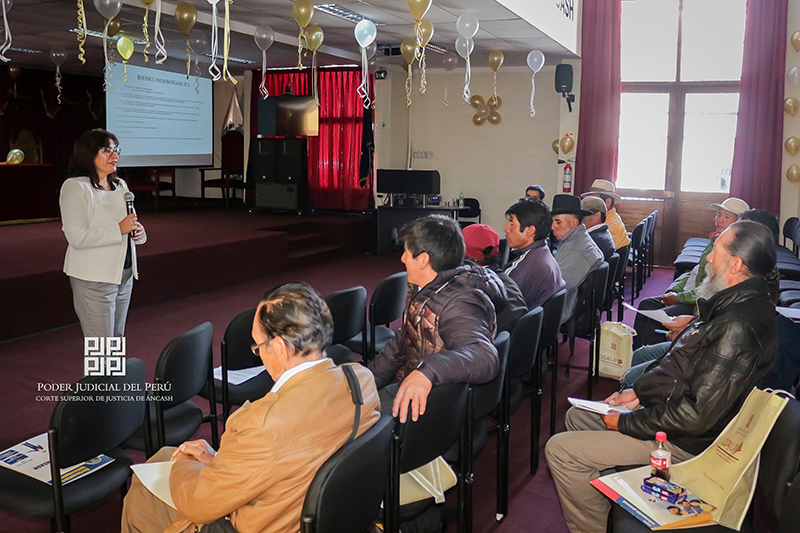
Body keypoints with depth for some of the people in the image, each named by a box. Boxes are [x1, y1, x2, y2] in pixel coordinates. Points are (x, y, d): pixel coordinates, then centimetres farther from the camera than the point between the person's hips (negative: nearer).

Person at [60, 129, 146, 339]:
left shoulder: (120, 185, 14)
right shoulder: (75, 187, -11)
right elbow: (77, 237, -20)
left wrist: (137, 232, 1)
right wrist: (119, 229, -23)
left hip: (124, 274, 8)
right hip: (93, 279, -8)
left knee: (118, 341, 15)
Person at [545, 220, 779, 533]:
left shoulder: (736, 328, -30)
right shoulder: (733, 304, 4)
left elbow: (695, 416, -30)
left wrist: (626, 422, -18)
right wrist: (639, 393, 6)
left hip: (687, 442, -10)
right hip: (670, 407, 11)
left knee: (559, 450, -13)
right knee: (577, 416, 19)